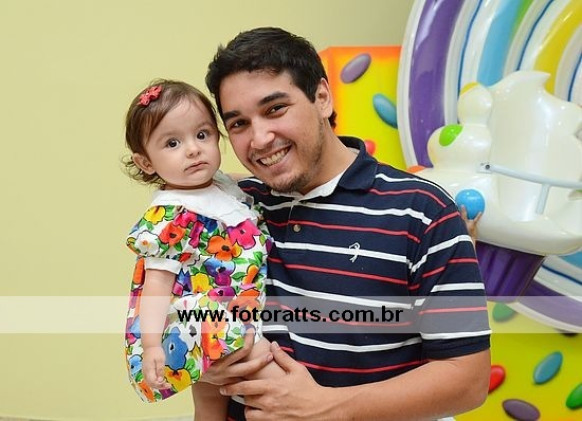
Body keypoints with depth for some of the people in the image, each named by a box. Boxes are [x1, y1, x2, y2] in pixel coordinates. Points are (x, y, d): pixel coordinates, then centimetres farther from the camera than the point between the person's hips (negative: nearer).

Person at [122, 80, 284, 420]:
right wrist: (151, 345, -29)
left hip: (240, 315, 7)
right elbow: (157, 284, -21)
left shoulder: (225, 186, 4)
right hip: (205, 320, -7)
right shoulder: (169, 218, -19)